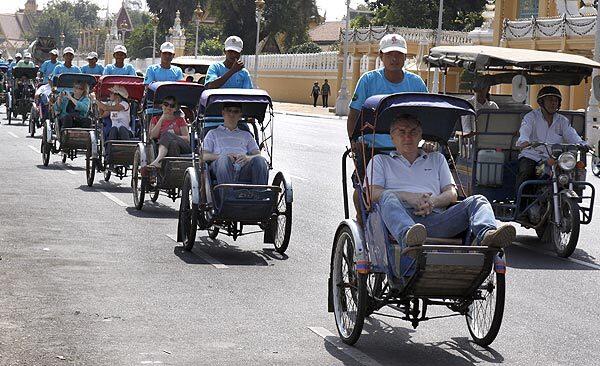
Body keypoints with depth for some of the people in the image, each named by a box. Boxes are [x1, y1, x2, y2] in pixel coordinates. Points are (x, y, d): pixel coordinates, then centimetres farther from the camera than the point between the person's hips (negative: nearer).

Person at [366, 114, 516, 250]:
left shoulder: (437, 159, 33)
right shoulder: (380, 161, 25)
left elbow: (452, 194, 21)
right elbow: (372, 193, 6)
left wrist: (433, 201, -3)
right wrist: (408, 196, -10)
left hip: (435, 219, 3)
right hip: (402, 216, -3)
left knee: (477, 201, -17)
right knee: (388, 196, -36)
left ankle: (485, 235, -53)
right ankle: (407, 235, -68)